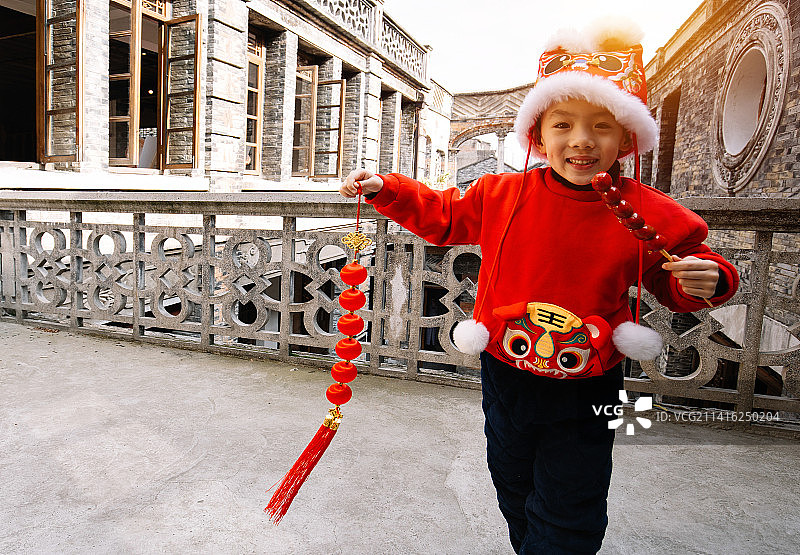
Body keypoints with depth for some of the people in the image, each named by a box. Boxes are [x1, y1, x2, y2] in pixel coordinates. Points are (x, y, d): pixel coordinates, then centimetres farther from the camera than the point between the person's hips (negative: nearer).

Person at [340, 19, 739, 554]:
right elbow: (440, 215, 5)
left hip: (586, 389, -2)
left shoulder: (649, 214, -12)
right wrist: (385, 188, -4)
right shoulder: (501, 196, -9)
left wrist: (705, 281, -20)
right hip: (507, 374, 3)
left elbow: (674, 284, 2)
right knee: (514, 489, 27)